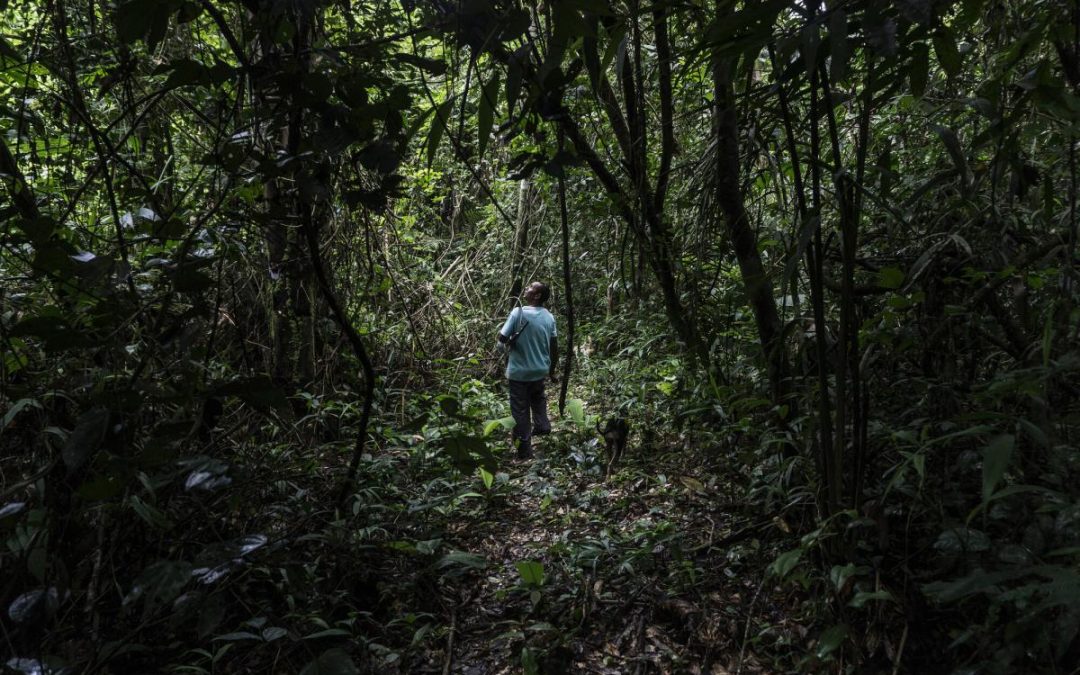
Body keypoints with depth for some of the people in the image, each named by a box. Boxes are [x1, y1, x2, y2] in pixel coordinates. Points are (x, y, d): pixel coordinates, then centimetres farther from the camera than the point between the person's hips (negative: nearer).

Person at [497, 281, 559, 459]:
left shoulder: (518, 312, -16)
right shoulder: (549, 317, -1)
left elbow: (502, 339, -16)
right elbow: (554, 347, 5)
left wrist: (507, 343, 7)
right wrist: (552, 369, 17)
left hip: (519, 371, -4)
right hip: (540, 369, 5)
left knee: (520, 410, 7)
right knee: (537, 397, 35)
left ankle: (524, 449, 13)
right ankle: (542, 424, 25)